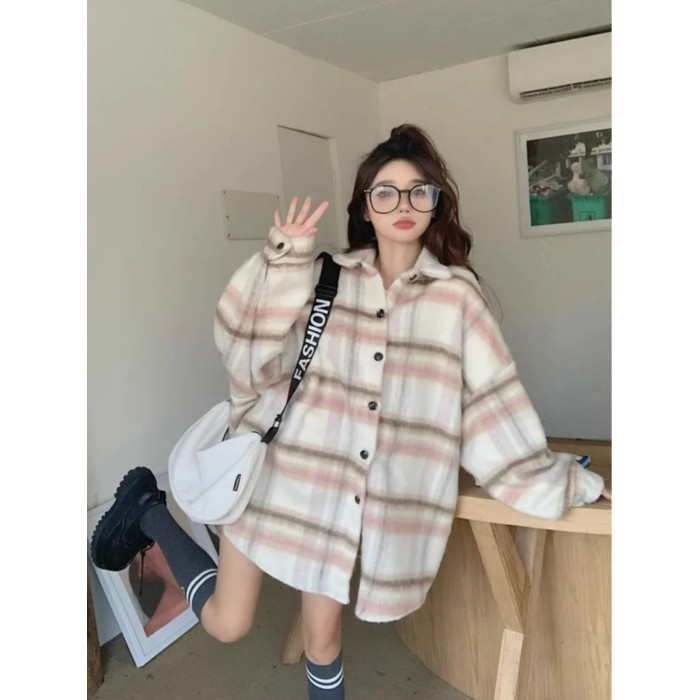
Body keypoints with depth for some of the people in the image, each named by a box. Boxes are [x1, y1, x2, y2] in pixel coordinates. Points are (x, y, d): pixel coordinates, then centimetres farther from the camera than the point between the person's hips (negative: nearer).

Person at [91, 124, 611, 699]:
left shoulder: (456, 296, -3)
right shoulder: (326, 277, -3)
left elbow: (494, 406, 0)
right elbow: (250, 354, -11)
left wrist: (569, 482, 3)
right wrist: (284, 259, -21)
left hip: (357, 497, 1)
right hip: (284, 469, -1)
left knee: (324, 635, 15)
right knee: (226, 623, 9)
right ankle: (148, 512, 33)